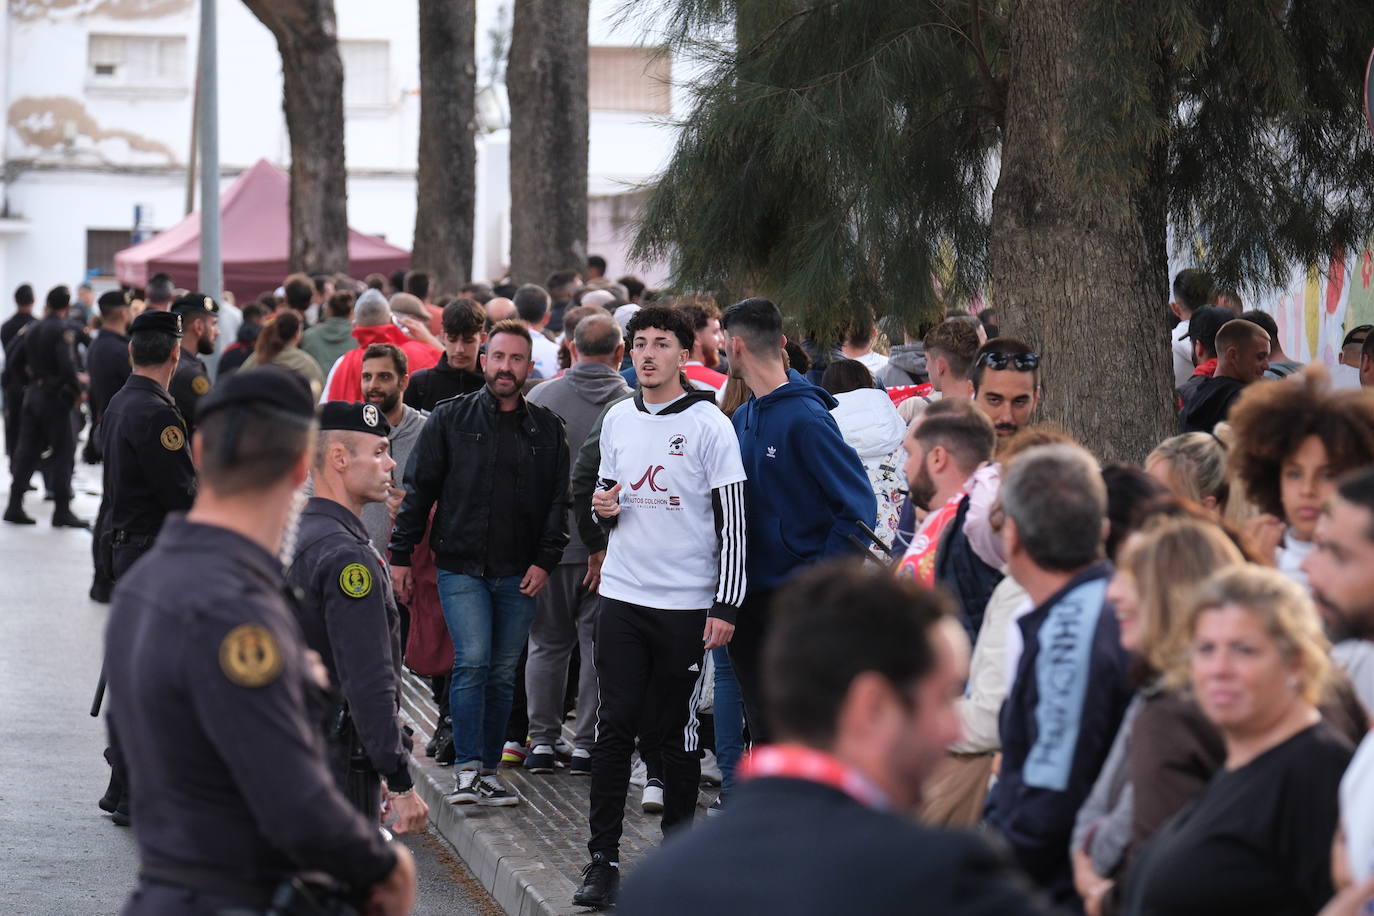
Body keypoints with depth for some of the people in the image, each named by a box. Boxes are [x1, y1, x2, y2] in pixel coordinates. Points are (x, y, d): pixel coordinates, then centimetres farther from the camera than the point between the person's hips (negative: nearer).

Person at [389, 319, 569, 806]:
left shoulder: (546, 428, 8)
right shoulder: (451, 418, 2)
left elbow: (559, 499, 10)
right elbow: (418, 488, 4)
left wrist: (545, 560, -1)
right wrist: (401, 555, 0)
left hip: (519, 573, 2)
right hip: (461, 567, -2)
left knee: (503, 673, 6)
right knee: (472, 663, -14)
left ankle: (490, 770, 14)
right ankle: (468, 769, -11)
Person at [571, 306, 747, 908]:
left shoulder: (709, 425, -6)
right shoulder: (618, 420, 10)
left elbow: (732, 522, -6)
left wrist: (726, 606, -11)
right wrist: (603, 509, -2)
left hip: (686, 604, -4)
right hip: (623, 594, 4)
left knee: (678, 732, 5)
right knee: (614, 727, 0)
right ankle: (603, 859, 3)